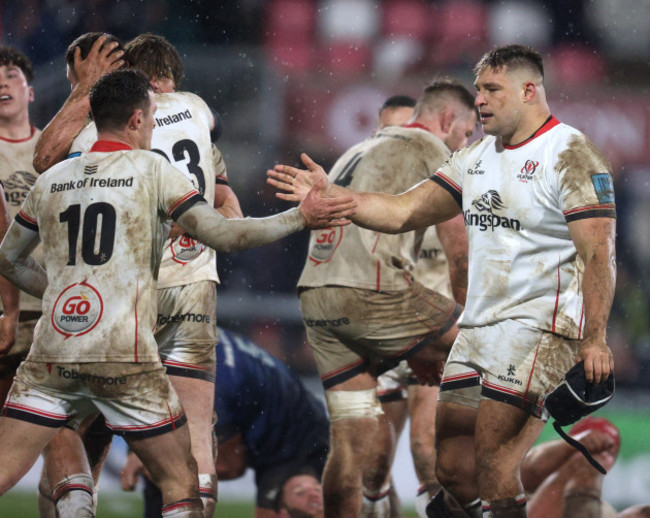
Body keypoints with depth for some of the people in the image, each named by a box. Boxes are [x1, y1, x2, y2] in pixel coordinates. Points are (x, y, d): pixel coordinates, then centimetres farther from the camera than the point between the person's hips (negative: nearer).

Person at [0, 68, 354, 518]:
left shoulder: (50, 181, 13)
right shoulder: (151, 169, 2)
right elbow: (221, 234, -4)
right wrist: (301, 217, 4)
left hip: (52, 357, 3)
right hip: (124, 355, -3)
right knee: (181, 482, 9)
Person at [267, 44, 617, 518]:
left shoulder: (570, 156, -8)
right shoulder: (476, 158, 15)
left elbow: (599, 253, -15)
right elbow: (403, 212, 15)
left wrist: (594, 340, -22)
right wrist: (329, 195, 4)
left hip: (542, 329, -8)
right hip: (479, 328, 8)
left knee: (493, 457, -17)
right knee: (451, 465, 3)